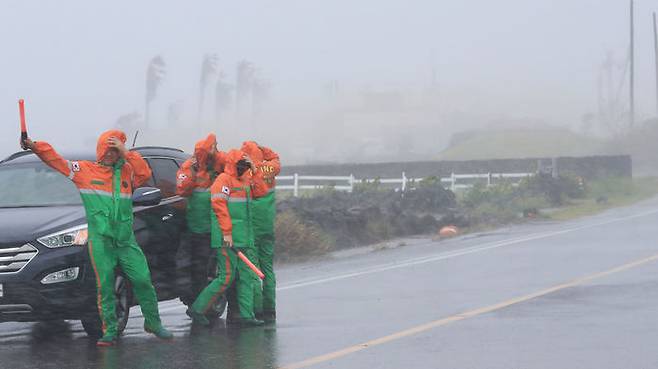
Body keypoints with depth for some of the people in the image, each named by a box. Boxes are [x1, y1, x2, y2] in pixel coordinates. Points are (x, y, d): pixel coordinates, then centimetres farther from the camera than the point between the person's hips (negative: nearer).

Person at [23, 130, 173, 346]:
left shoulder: (127, 171, 11)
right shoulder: (85, 170, 5)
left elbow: (145, 174, -7)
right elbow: (57, 161, 0)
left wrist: (126, 154, -10)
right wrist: (36, 147, -13)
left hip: (125, 239, 2)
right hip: (100, 239, -2)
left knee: (143, 280, -1)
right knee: (105, 286, -2)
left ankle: (153, 323, 17)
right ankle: (109, 332, 5)